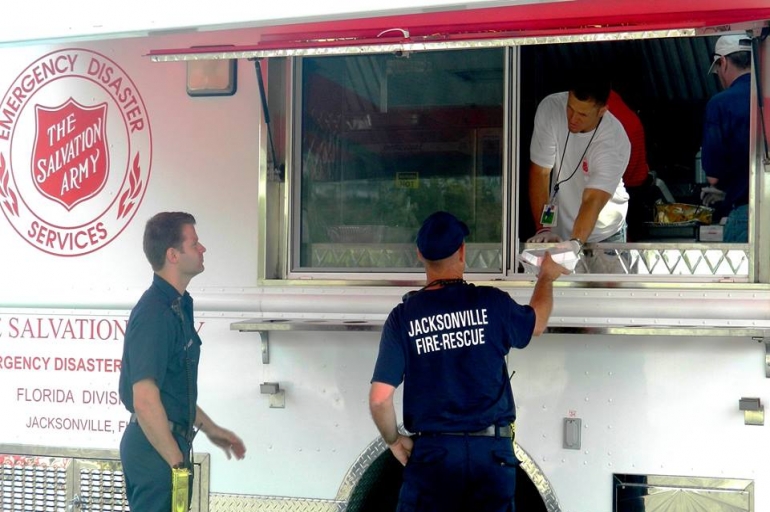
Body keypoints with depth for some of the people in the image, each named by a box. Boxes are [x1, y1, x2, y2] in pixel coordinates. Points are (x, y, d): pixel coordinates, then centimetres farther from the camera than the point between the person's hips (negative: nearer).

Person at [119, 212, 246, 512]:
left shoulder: (178, 306, 11)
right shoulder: (154, 314, -20)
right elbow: (145, 400, -25)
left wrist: (209, 428, 22)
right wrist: (178, 462, -21)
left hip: (169, 443, 10)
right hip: (156, 448, -10)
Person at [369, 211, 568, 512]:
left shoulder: (403, 316, -5)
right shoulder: (490, 303, -3)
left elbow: (379, 398, -9)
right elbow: (536, 322, 20)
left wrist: (394, 441, 9)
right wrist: (547, 277, 38)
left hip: (433, 451, 0)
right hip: (492, 451, 1)